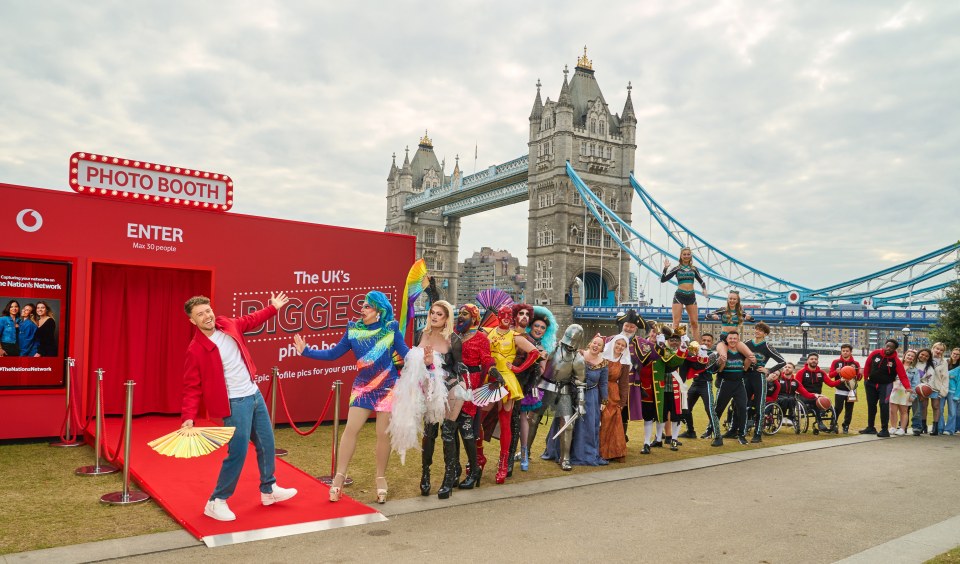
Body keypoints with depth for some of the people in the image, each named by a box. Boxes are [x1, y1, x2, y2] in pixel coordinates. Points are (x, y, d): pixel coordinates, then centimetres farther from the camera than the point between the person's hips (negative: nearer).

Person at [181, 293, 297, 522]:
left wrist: (273, 308, 29)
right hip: (234, 404, -7)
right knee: (237, 453, -8)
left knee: (266, 443, 16)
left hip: (254, 394, 8)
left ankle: (269, 490, 34)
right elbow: (192, 387, -16)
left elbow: (250, 321, 23)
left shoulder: (228, 324, 0)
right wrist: (188, 417, -26)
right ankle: (216, 502, 11)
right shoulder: (196, 349, -19)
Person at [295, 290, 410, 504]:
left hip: (387, 388, -2)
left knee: (383, 433, 3)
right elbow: (333, 354, 4)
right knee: (351, 429, -2)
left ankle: (381, 477, 19)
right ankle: (340, 475, 10)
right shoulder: (353, 329, 0)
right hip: (362, 386, 2)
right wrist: (306, 351, -1)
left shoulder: (391, 329, -7)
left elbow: (406, 354, -9)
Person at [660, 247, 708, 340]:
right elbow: (663, 279, 0)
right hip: (679, 295, -2)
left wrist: (704, 289, -3)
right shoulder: (677, 268, 5)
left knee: (695, 322, 4)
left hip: (691, 296, 2)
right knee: (676, 322, -6)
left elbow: (701, 281, 17)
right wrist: (665, 268, -12)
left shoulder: (694, 269, 11)